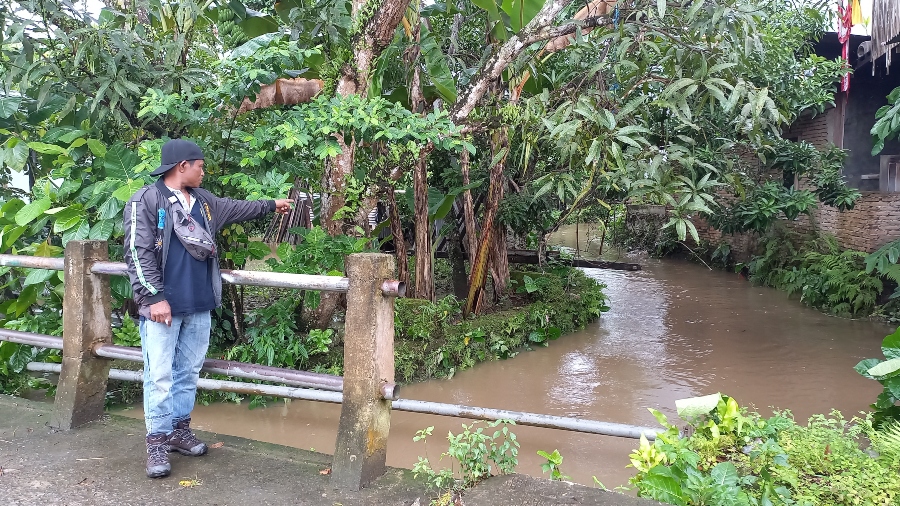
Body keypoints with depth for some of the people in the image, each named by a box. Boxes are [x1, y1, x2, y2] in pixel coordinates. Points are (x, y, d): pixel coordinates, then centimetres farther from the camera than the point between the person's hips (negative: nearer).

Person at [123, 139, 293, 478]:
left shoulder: (203, 201, 14)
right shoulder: (146, 201, -9)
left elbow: (236, 208, 32)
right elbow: (138, 253, -14)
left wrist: (271, 205, 37)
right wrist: (154, 297, -19)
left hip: (199, 305, 7)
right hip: (163, 304, -7)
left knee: (189, 371, 14)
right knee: (160, 375, -2)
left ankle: (180, 430, 26)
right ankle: (157, 442, 7)